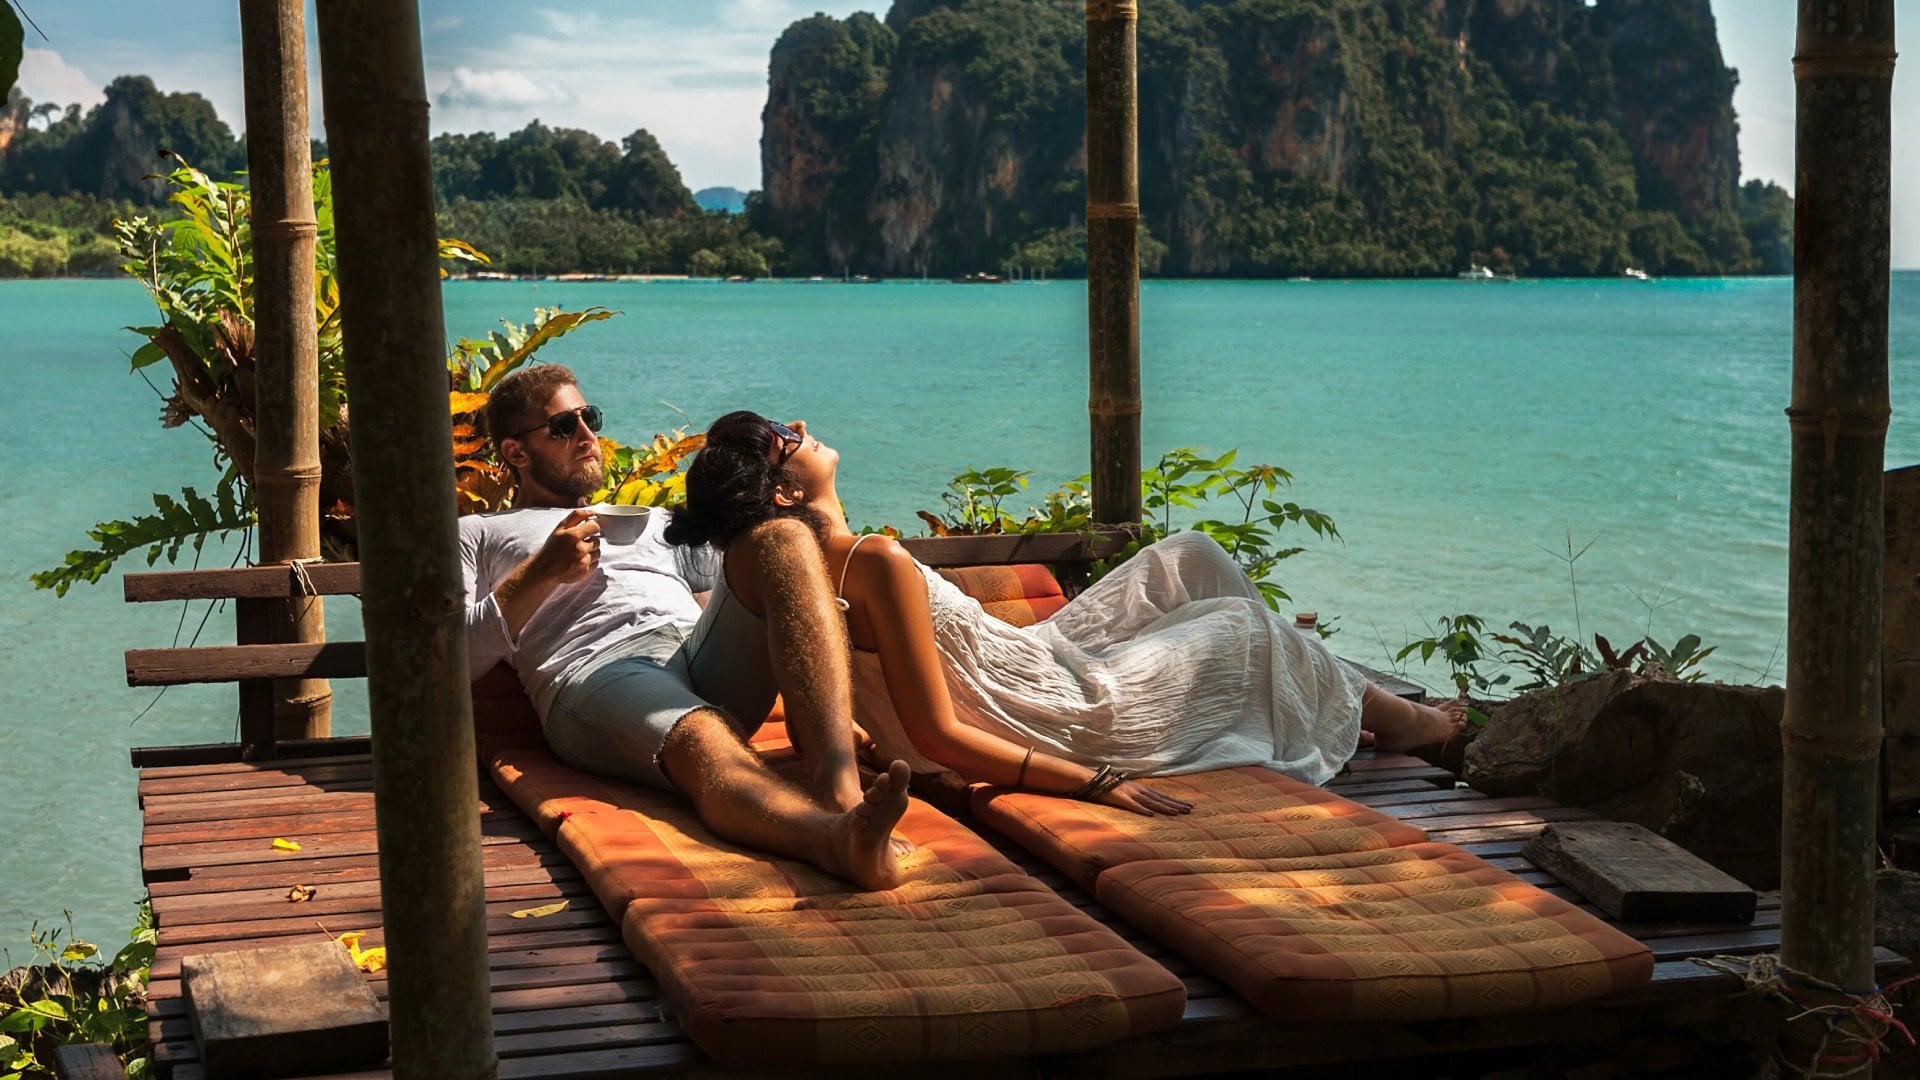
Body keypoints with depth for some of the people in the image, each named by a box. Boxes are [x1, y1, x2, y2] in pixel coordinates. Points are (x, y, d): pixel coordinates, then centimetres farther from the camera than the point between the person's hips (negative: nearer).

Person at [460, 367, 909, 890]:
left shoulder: (652, 523, 43)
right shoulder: (476, 534, 29)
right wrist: (542, 574, 1)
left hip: (708, 652, 5)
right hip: (597, 672, -5)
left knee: (782, 536, -25)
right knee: (706, 746, -40)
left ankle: (838, 783, -46)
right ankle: (839, 838, -73)